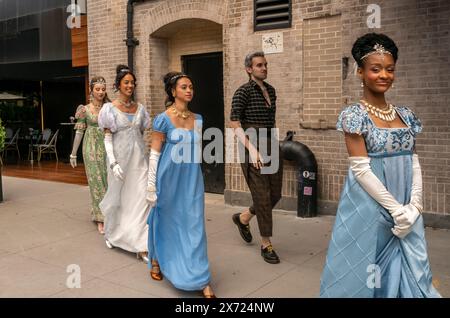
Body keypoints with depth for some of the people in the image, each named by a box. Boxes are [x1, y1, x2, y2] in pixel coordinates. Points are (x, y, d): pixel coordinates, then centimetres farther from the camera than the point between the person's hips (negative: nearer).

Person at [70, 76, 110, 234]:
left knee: (109, 181, 4)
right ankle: (100, 219, 9)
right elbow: (79, 132, 2)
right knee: (96, 182, 2)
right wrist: (73, 154, 3)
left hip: (108, 148, 2)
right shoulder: (85, 110, 0)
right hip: (92, 149, -2)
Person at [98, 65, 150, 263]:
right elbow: (107, 138, -6)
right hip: (120, 158, -3)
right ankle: (111, 234, 39)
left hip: (139, 159, 3)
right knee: (117, 198, 12)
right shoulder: (110, 108, -3)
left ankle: (142, 246, -2)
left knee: (141, 199, -6)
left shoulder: (140, 108, 7)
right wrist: (113, 163, -16)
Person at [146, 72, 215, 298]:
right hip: (169, 178, -3)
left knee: (194, 227, 2)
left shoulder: (197, 119, 6)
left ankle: (202, 280, 6)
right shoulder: (163, 119, -8)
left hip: (192, 180, 4)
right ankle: (157, 261, 39)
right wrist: (151, 186, -10)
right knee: (165, 222, 14)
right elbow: (154, 154, -8)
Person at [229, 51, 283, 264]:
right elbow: (234, 124, -14)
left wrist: (274, 145, 19)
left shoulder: (271, 90, 13)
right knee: (262, 197, -2)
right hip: (253, 148, -7)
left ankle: (243, 218, 34)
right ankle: (266, 244, 13)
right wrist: (252, 149, -20)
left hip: (272, 146, 7)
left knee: (275, 195, 10)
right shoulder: (243, 92, -8)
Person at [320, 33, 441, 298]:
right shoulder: (355, 115, -10)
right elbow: (361, 169, -15)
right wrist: (395, 208, -15)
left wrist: (414, 205, -6)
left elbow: (414, 161, 7)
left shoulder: (405, 115, 7)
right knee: (367, 271, 6)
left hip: (406, 210, 6)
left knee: (409, 270, 13)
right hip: (370, 207, -5)